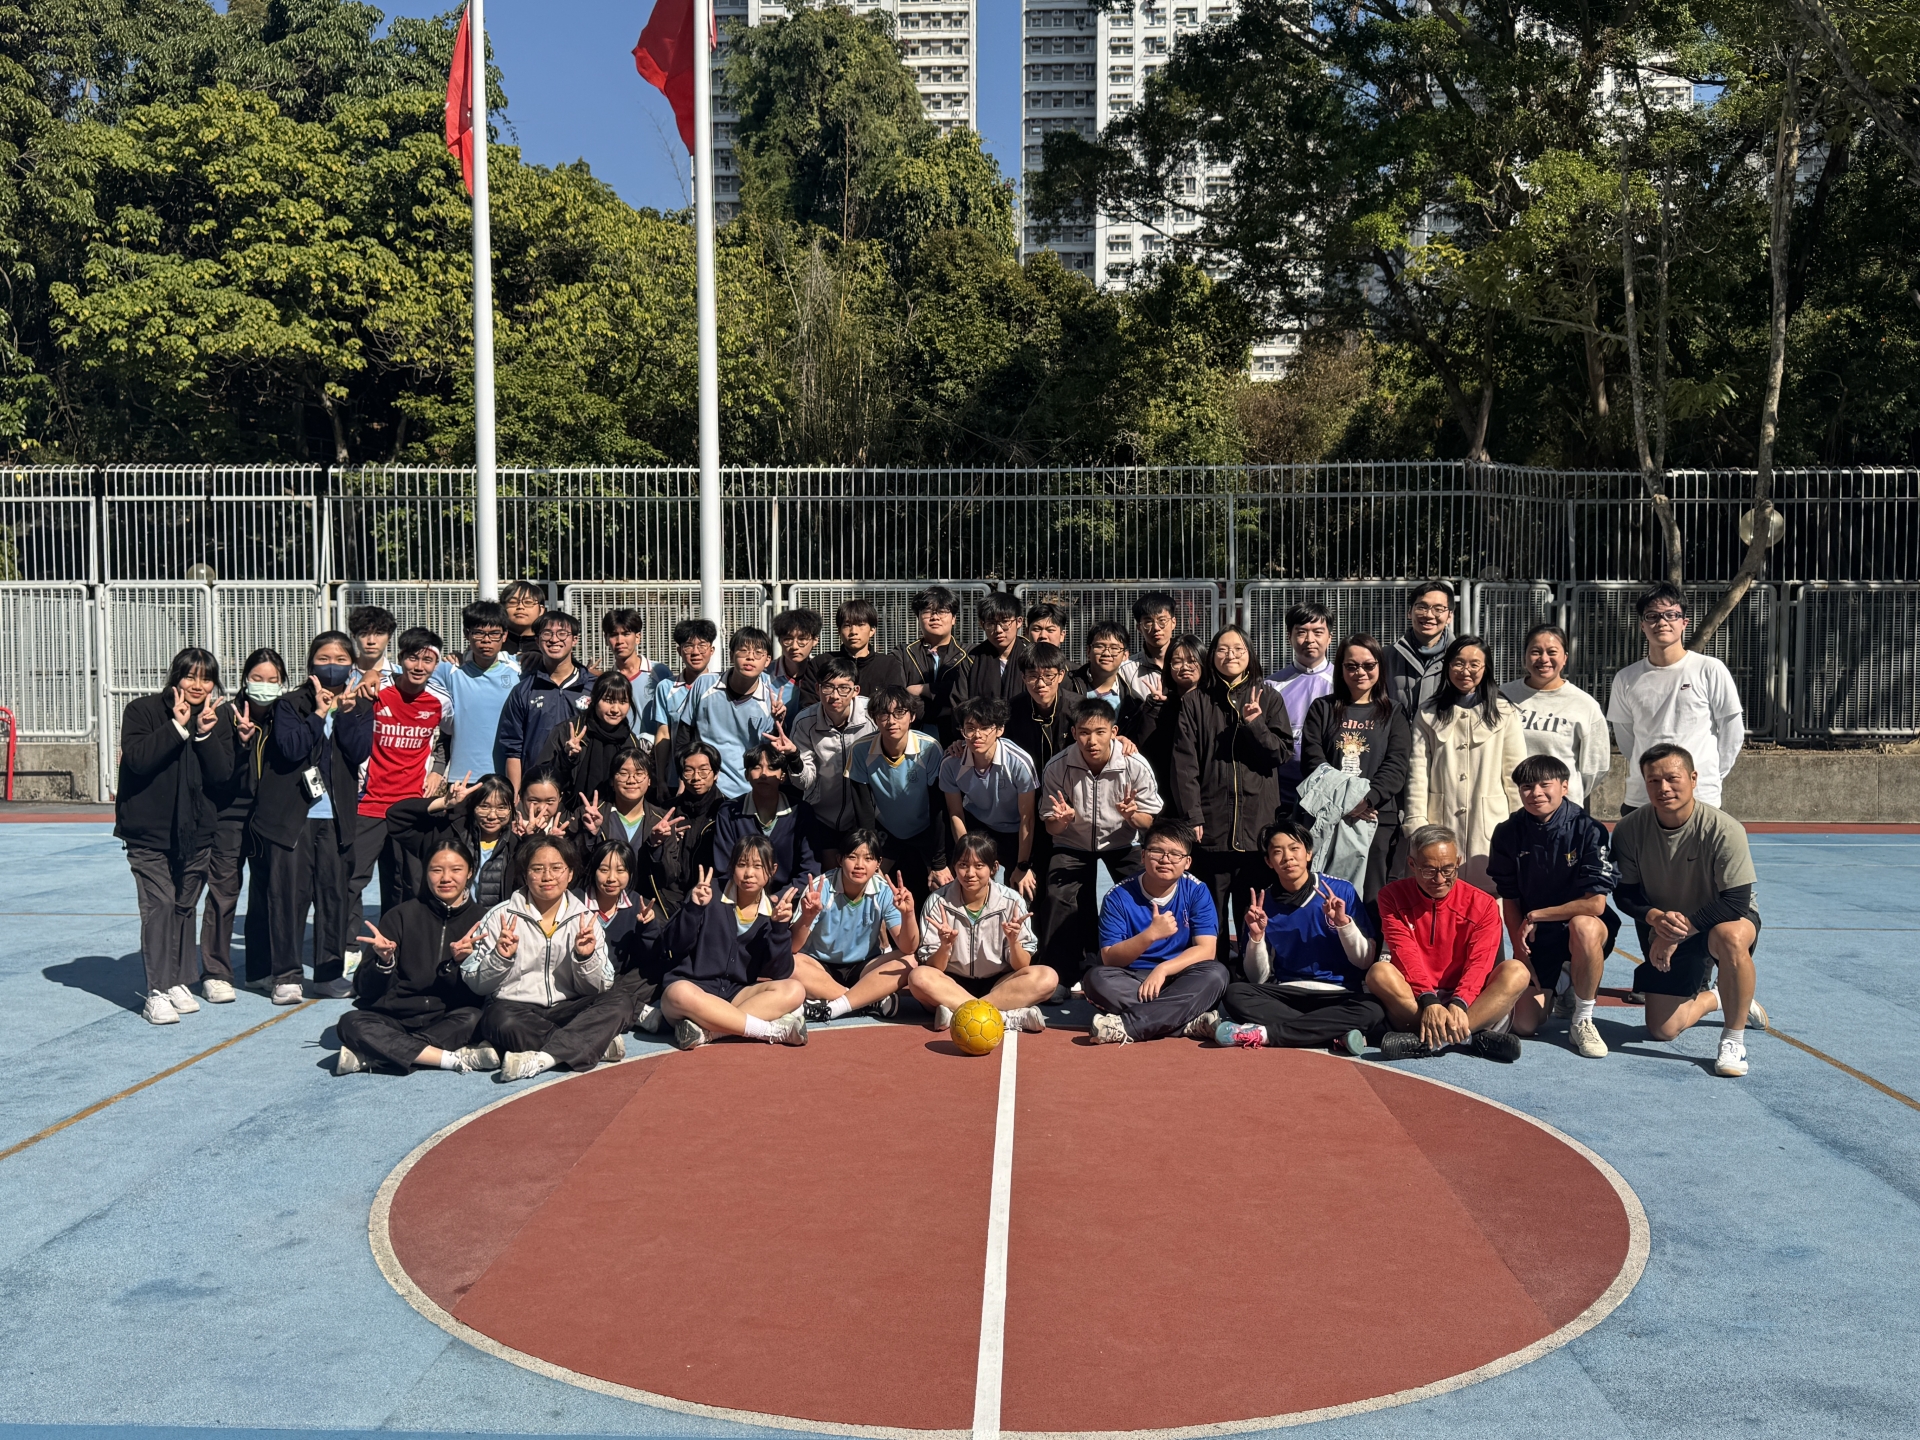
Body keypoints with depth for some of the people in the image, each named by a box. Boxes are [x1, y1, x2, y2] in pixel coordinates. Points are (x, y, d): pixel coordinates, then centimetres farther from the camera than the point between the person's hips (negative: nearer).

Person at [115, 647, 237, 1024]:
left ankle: (179, 982, 20)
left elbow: (222, 774, -6)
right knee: (159, 904, -10)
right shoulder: (143, 711, -5)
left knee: (186, 906, 9)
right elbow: (137, 759, -20)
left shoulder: (218, 722, 5)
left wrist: (205, 734, -17)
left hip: (196, 833, 4)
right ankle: (157, 992, -6)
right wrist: (177, 727, -22)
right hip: (149, 831, -4)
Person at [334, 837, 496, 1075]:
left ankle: (367, 1057, -29)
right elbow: (365, 991, -2)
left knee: (474, 1018, -33)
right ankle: (455, 1059, -32)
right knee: (351, 1022, -29)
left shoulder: (481, 919, 2)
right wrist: (384, 961, -23)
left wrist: (462, 962, -23)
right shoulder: (401, 916, 1)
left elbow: (481, 991, -4)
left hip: (448, 1021, 0)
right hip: (394, 1018, 0)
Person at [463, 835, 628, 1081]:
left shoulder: (585, 919, 5)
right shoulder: (502, 916, 1)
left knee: (618, 1004, -25)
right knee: (503, 1023, -36)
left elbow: (598, 989, 1)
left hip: (566, 1009, 2)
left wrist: (586, 958, -18)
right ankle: (595, 1045, -22)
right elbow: (475, 984, -2)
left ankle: (540, 1059, -35)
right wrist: (500, 958, -21)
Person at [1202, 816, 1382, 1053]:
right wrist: (1257, 935, -10)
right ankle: (1336, 1033, -29)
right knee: (1235, 994, -27)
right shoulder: (1263, 903, 5)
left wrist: (1343, 922, -15)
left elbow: (1366, 961, 0)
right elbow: (1259, 978, 6)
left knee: (1373, 1012, -35)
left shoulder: (1341, 891, 0)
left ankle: (1264, 1031, -31)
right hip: (1286, 993, 1)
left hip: (1339, 995, -1)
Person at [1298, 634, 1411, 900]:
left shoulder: (1393, 714, 12)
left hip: (1377, 819, 0)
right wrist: (1344, 801, -11)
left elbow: (1396, 767, 0)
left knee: (1369, 898, -2)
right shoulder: (1322, 709, 13)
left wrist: (1365, 799, -16)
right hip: (1327, 818, 0)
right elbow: (1313, 761, 2)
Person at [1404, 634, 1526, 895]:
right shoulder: (1428, 714, 11)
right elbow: (1418, 771, 3)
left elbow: (1515, 774, 5)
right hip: (1441, 824, 1)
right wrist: (1417, 823, -5)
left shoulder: (1505, 715, 7)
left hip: (1489, 825, -1)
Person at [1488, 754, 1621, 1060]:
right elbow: (1509, 900, 3)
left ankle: (1582, 1021, -19)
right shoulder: (1508, 833, -5)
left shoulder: (1587, 829, -17)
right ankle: (1556, 984, 28)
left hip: (1584, 928, -3)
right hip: (1535, 937, 3)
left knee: (1584, 926, -41)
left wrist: (1535, 915, -15)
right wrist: (1520, 949, -6)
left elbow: (1595, 903, -21)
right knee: (1524, 1024, -8)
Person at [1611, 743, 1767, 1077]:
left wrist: (1679, 930, -29)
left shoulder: (1724, 830, -26)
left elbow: (1735, 902, -26)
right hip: (1664, 933, 4)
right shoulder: (1629, 830, -17)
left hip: (1728, 918, -3)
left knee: (1730, 938, -42)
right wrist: (1655, 918, -28)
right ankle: (1712, 998, 36)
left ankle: (1734, 1038, -19)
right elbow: (1625, 893, -8)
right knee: (1661, 1030, 1)